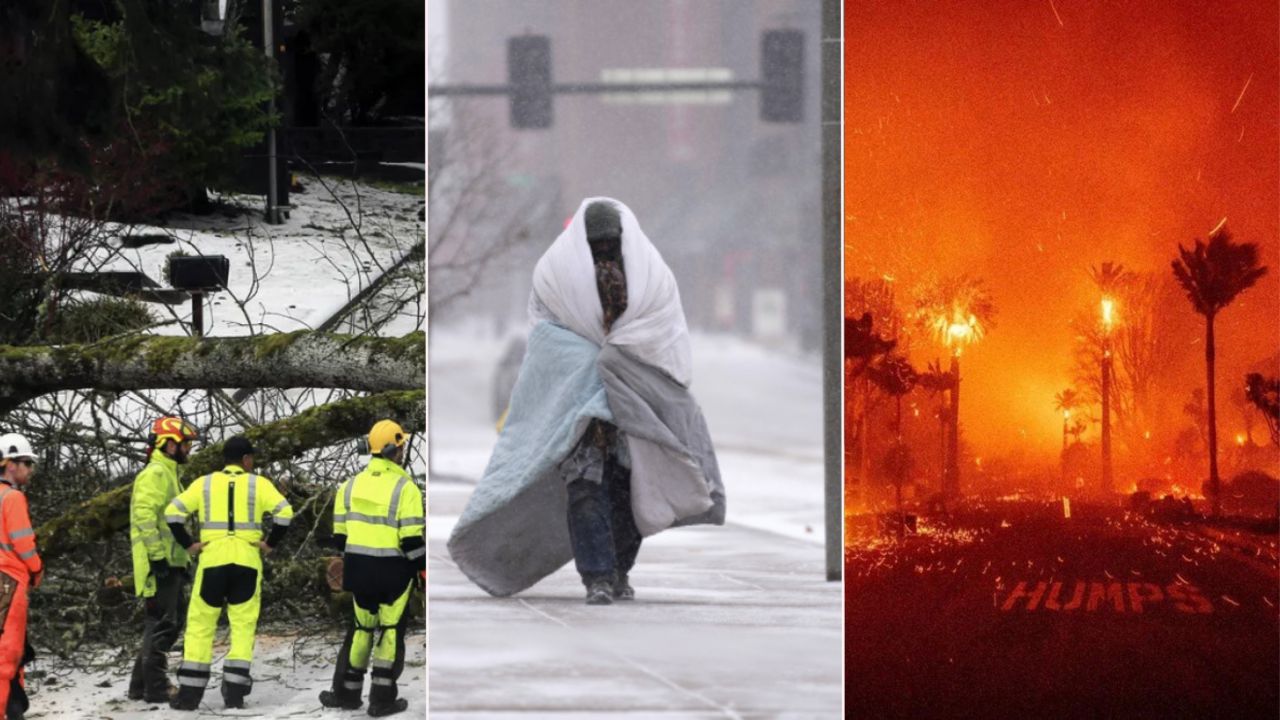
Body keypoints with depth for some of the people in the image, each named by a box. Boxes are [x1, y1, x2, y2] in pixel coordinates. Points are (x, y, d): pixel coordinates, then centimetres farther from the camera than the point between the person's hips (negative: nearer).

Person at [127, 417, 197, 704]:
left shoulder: (167, 474, 22)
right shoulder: (155, 474, -11)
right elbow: (145, 516, -22)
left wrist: (183, 557, 24)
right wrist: (157, 554, -24)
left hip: (170, 562, 11)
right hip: (161, 562, -11)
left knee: (159, 624, 14)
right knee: (162, 625, -10)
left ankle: (142, 684, 18)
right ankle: (155, 686, -8)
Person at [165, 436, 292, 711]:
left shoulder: (204, 483, 5)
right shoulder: (258, 484, 2)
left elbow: (173, 513, -3)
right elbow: (284, 512, -8)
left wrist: (188, 544, 3)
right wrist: (270, 544, 1)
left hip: (212, 561, 0)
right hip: (247, 563, 0)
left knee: (200, 624, 7)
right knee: (243, 625, 8)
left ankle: (190, 691, 3)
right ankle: (235, 690, 1)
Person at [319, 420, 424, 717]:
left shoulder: (351, 485, 3)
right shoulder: (405, 488, -14)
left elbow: (340, 534, 8)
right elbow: (411, 540, -16)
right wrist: (425, 566, -2)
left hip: (360, 568, 5)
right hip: (394, 570, -5)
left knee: (361, 626, 17)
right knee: (391, 630, 5)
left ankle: (347, 691, 19)